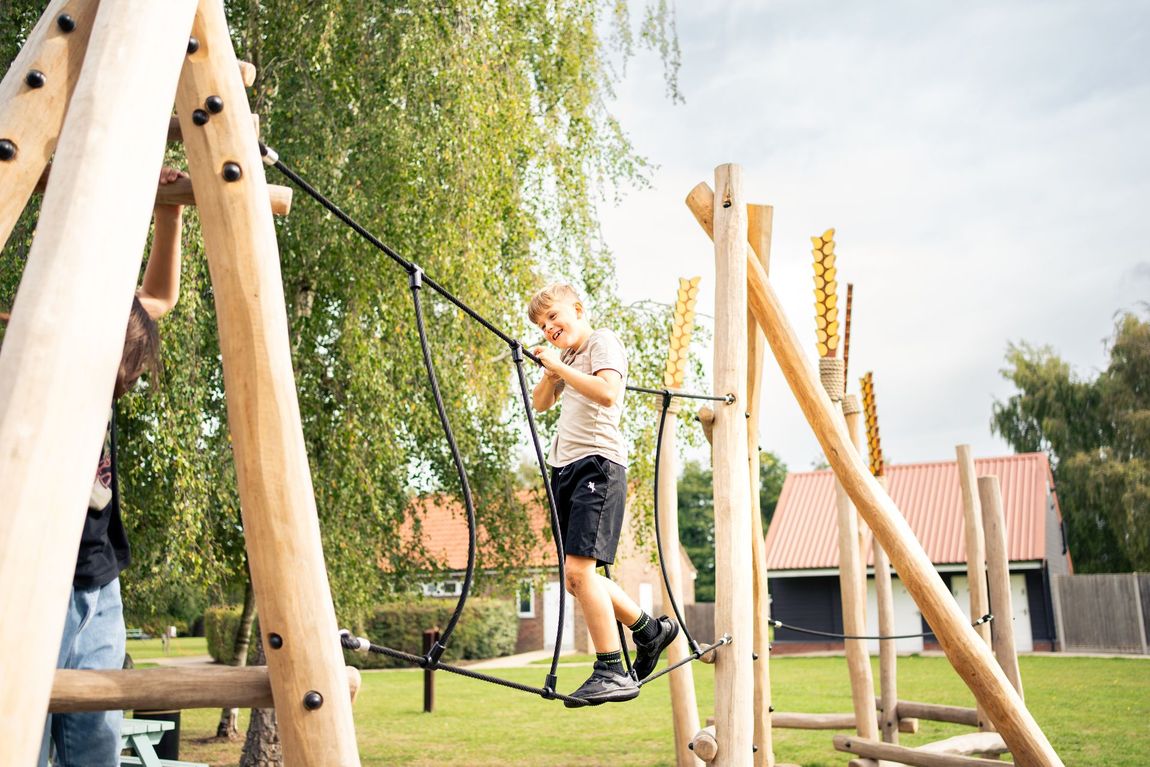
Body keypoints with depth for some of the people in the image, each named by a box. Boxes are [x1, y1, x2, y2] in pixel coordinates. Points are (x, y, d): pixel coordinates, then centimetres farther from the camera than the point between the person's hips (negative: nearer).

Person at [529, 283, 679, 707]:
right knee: (576, 576, 9)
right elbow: (540, 403, 27)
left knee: (579, 568, -18)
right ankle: (649, 630, 26)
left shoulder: (602, 341, -4)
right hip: (565, 467, 9)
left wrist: (561, 366, -16)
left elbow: (608, 392, -21)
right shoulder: (567, 356, 21)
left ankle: (613, 673, -9)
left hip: (598, 464, -9)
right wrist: (549, 372, 10)